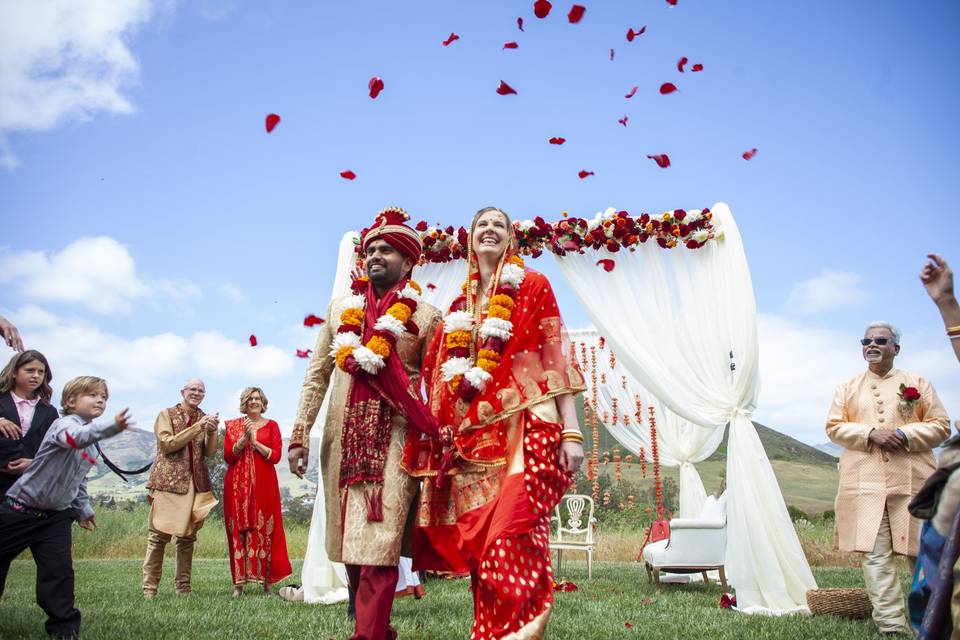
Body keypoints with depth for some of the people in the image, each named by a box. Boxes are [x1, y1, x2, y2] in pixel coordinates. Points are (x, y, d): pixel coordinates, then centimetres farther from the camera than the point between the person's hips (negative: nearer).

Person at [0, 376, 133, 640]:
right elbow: (76, 437, -44)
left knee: (59, 572, -5)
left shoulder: (92, 444, 8)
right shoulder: (65, 423, -18)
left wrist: (84, 508, 19)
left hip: (57, 516, 5)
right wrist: (112, 428, -60)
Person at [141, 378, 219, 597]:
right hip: (168, 481, -4)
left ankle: (183, 587, 13)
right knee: (159, 535, -6)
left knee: (188, 535, 6)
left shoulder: (204, 418, 14)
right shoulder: (166, 414, 4)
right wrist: (198, 427, -14)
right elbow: (168, 444, -10)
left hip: (195, 483, 4)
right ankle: (150, 588, 1)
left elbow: (209, 452, 6)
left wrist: (212, 431, -13)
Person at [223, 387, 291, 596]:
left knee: (265, 530, -4)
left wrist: (255, 441, -10)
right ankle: (239, 582, 2)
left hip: (264, 484, 0)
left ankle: (267, 581, 0)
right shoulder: (233, 426, 11)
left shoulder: (272, 426, 10)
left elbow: (276, 456, -1)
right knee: (239, 530, -2)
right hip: (238, 485, 1)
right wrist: (244, 438, -11)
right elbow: (228, 456, 1)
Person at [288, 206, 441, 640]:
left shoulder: (425, 316, 2)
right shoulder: (341, 308, 13)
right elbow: (317, 374, 12)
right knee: (348, 544, 10)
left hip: (394, 441, -4)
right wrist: (299, 434, 4)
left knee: (377, 547, -9)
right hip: (342, 439, 4)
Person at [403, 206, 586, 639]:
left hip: (526, 429, -4)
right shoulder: (460, 305, 19)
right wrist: (441, 437, 9)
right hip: (474, 438, 5)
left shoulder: (532, 286, 7)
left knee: (513, 544, -15)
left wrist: (571, 431, -9)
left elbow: (556, 357, 0)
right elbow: (444, 375, 18)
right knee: (479, 545, 5)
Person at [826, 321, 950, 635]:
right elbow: (834, 427, 6)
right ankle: (892, 625, -3)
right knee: (875, 554, -6)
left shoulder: (918, 383, 12)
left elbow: (941, 425, 6)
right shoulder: (848, 387, 15)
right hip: (865, 483, 0)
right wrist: (870, 433, -11)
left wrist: (905, 435, -12)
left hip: (912, 480, 0)